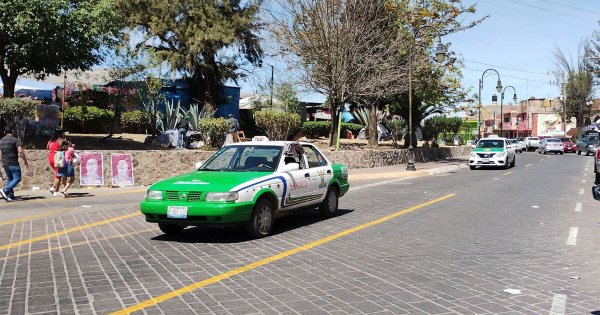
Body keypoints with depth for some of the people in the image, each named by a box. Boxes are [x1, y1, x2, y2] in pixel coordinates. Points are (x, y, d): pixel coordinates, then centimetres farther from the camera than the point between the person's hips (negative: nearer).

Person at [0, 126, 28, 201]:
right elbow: (20, 152, -17)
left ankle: (10, 195, 12)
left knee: (10, 179, 16)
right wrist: (25, 161, -7)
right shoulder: (16, 140, -9)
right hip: (13, 163, -7)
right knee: (17, 179, -2)